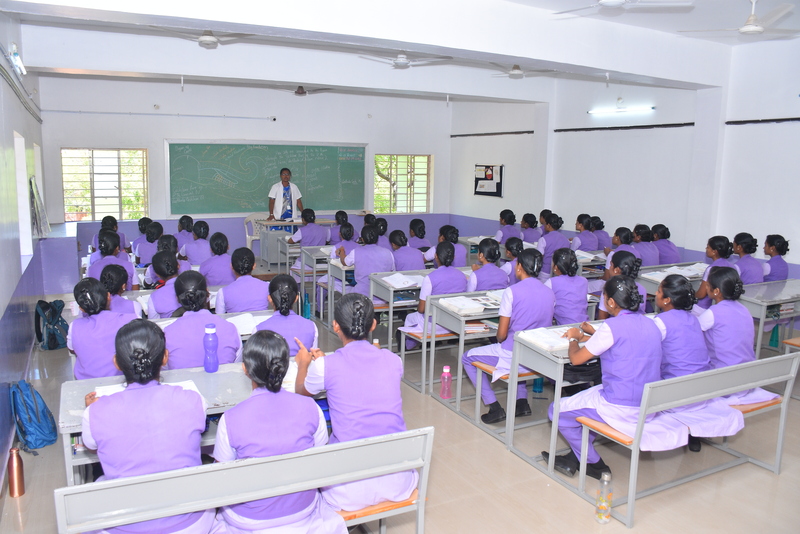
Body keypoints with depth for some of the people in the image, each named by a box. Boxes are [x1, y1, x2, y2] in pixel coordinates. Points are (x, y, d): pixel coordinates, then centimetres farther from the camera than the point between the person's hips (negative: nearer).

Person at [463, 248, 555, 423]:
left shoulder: (512, 292, -16)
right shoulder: (550, 293, 1)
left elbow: (502, 335, -16)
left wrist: (500, 340, 9)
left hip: (513, 357, -6)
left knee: (468, 358, 15)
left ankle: (494, 408, 9)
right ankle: (522, 400, 30)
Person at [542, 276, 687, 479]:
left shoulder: (612, 326, -18)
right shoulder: (650, 324, 5)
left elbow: (576, 358, -10)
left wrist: (574, 338, 10)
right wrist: (593, 335, 27)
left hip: (622, 410, -9)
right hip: (649, 407, 9)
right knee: (587, 396, 32)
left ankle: (594, 464, 20)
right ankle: (576, 456, 31)